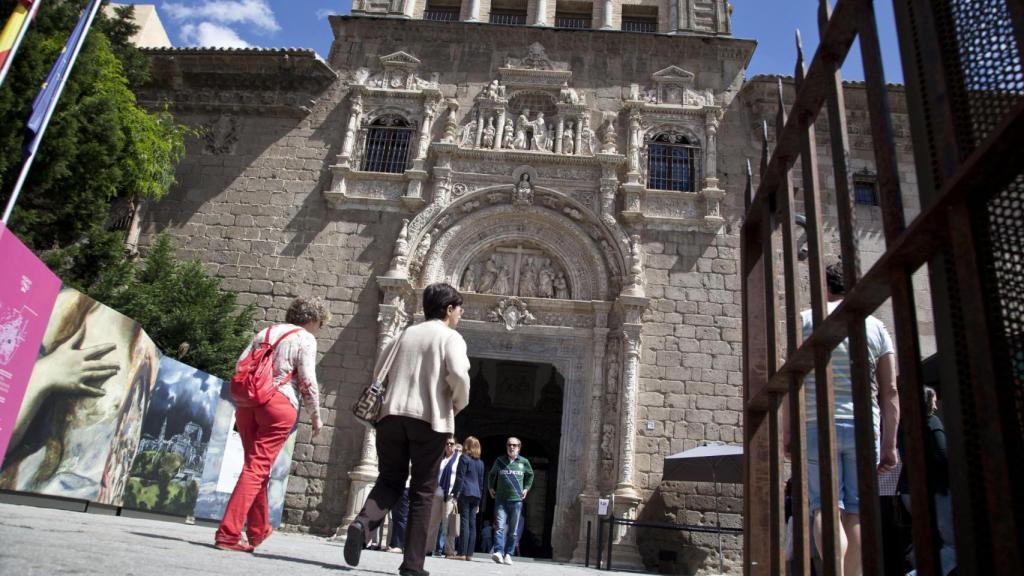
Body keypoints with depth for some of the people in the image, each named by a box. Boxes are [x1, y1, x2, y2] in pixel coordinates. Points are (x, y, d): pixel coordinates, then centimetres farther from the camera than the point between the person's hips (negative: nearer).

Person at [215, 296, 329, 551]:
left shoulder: (264, 332, 18)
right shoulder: (305, 339, -1)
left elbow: (241, 365, 14)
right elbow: (308, 381, -6)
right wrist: (316, 417, 3)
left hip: (248, 400, 7)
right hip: (279, 403, -7)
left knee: (256, 464, 17)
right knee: (258, 467, -4)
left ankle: (258, 529, 29)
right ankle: (229, 533, -9)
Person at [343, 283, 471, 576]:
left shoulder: (404, 335, 19)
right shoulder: (450, 337, 1)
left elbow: (378, 374, 18)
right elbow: (459, 374, -15)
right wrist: (459, 405, 2)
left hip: (392, 415, 4)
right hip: (429, 419, -4)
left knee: (390, 480, 14)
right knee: (422, 491, 5)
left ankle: (363, 522, -14)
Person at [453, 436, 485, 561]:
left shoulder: (465, 458, 0)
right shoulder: (480, 462, 17)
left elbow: (460, 478, -7)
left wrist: (456, 495, -7)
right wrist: (478, 502, 22)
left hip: (465, 493, -5)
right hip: (476, 494, 5)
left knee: (465, 522, -8)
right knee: (472, 524, 4)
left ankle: (462, 553, -11)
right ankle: (469, 553, 3)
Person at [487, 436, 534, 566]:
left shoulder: (524, 462, 3)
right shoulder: (500, 461, 4)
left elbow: (530, 475, 23)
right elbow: (491, 475, 22)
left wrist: (526, 488, 14)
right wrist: (490, 488, 15)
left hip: (516, 500, 1)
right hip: (500, 500, -1)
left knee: (513, 530, 5)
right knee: (499, 527, -14)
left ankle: (508, 554, 13)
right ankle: (498, 552, -21)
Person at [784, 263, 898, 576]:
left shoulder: (806, 320, 1)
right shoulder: (876, 327, 9)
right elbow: (890, 391, 6)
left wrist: (786, 430, -2)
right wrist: (889, 444, 9)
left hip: (816, 425, -2)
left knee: (825, 507, -3)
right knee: (855, 511, 9)